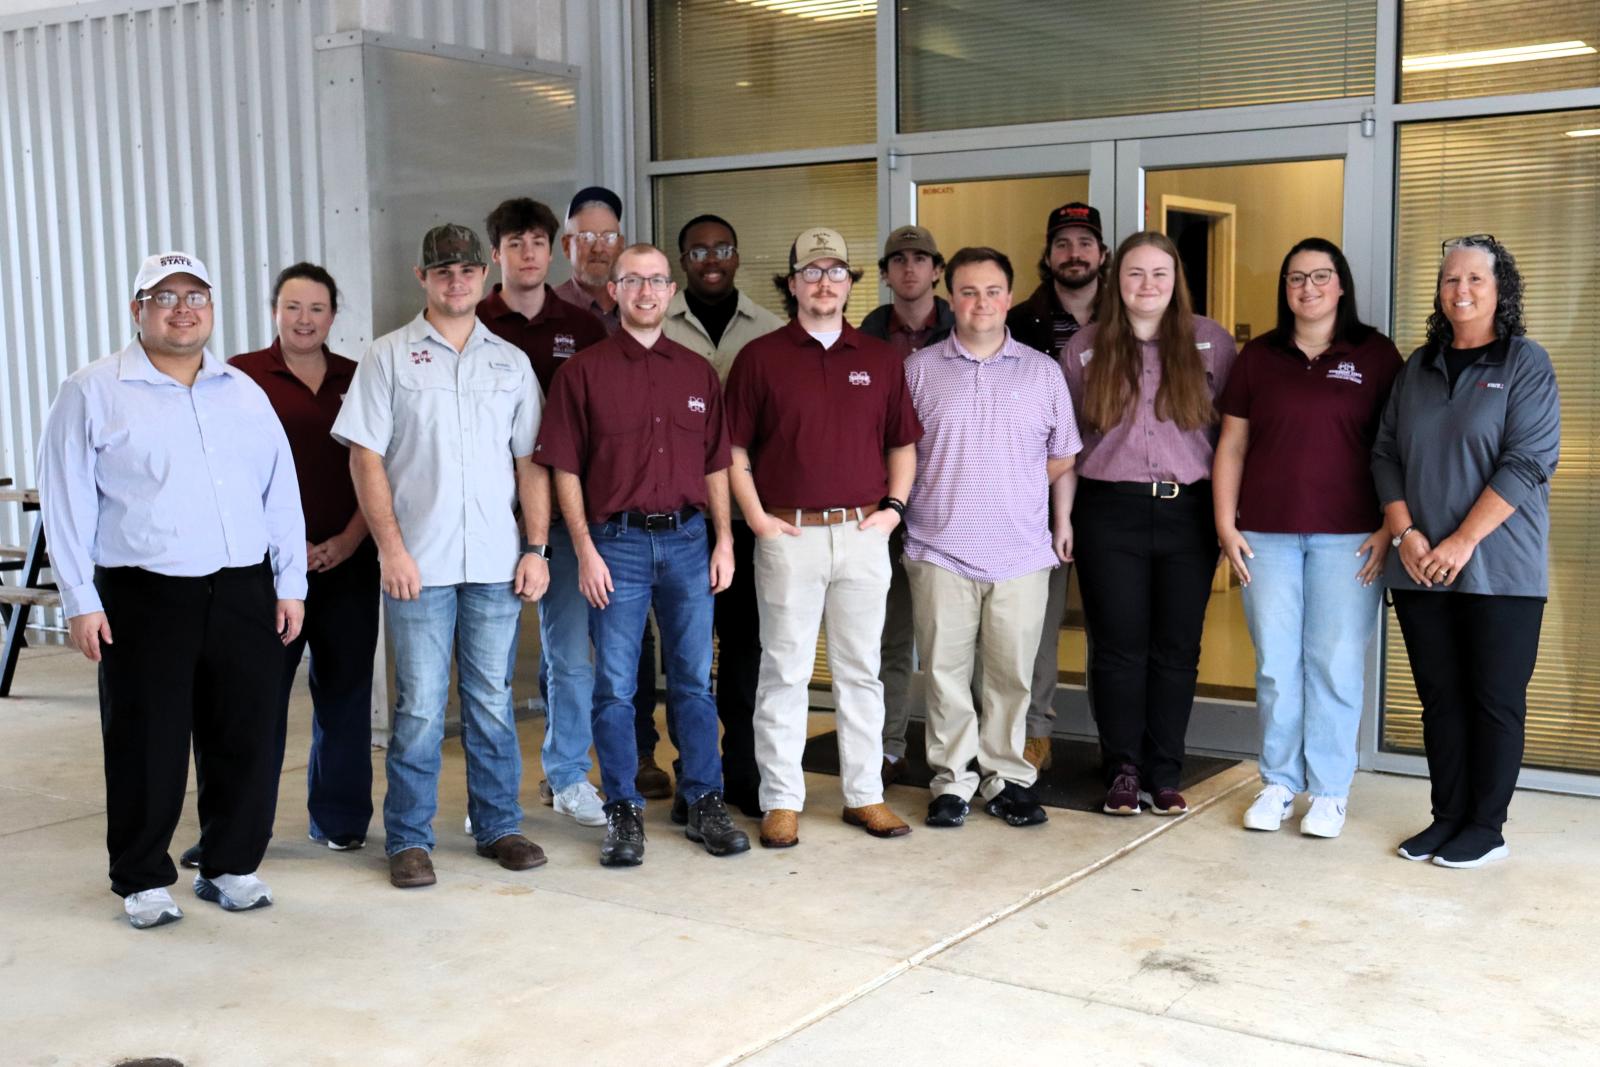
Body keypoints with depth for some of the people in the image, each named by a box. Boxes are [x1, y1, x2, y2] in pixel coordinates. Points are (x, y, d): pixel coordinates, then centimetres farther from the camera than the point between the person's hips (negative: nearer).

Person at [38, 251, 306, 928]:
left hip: (244, 593, 4)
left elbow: (280, 493, 14)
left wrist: (290, 584, 8)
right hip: (144, 598, -3)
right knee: (146, 747, 2)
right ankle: (143, 880, 17)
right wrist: (80, 601, -6)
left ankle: (231, 865, 22)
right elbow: (66, 502, -1)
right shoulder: (93, 393, 2)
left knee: (246, 739, 7)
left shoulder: (244, 393, 14)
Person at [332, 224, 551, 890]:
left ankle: (498, 826, 21)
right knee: (419, 707, 0)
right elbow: (366, 459, -1)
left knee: (492, 701, 10)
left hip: (495, 563, 3)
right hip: (419, 563, -2)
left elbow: (530, 463, 10)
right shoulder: (389, 357, 4)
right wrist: (391, 547, -9)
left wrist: (536, 547, 2)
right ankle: (409, 840, 12)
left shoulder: (511, 362, 12)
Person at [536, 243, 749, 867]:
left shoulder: (697, 372, 11)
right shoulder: (583, 371, 1)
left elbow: (716, 465, 13)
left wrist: (724, 541, 5)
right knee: (615, 687, 2)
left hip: (687, 539, 3)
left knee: (694, 681, 9)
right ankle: (623, 813, 13)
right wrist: (585, 550, -8)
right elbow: (566, 469, -2)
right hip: (617, 542, -3)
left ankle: (705, 805, 18)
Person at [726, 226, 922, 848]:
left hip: (863, 534, 3)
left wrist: (894, 506, 2)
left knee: (860, 671, 9)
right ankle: (781, 801, 10)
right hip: (789, 535, -2)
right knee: (784, 672, 2)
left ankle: (865, 794, 19)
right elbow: (733, 448, 2)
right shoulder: (760, 358, 3)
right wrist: (757, 516, -6)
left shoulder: (880, 359, 11)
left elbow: (903, 443, 15)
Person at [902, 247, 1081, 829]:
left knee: (1012, 673, 5)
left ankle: (1006, 777, 18)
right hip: (939, 549, 0)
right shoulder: (919, 369, 6)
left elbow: (1062, 459, 14)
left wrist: (1061, 520, 8)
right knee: (945, 672, 3)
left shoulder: (1043, 372, 9)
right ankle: (951, 780, 14)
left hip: (1021, 551, 1)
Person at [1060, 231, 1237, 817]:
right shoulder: (1086, 346, 5)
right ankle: (1123, 772, 15)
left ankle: (1165, 775, 16)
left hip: (1189, 510, 1)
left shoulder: (1211, 341, 4)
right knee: (1118, 647, 3)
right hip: (1110, 512, 0)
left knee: (1177, 648, 5)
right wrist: (1063, 513, 3)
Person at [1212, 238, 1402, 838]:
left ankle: (1330, 789, 13)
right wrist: (1225, 524, 3)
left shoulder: (1376, 356, 3)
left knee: (1336, 664, 1)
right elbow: (1232, 445, 10)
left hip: (1347, 537, -2)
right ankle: (1279, 782, 19)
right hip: (1266, 535, 2)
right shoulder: (1258, 357, 9)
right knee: (1275, 663, 6)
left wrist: (1390, 527, -5)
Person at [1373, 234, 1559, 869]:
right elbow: (1386, 454, 10)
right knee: (1439, 697, 9)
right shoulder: (1418, 368, 13)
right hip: (1419, 572, 4)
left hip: (1499, 569, -4)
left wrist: (1463, 541, -16)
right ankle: (1447, 817, 18)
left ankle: (1486, 828, 11)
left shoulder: (1526, 364, -2)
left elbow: (1528, 461, -11)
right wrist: (1404, 532, -5)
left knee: (1495, 699, 2)